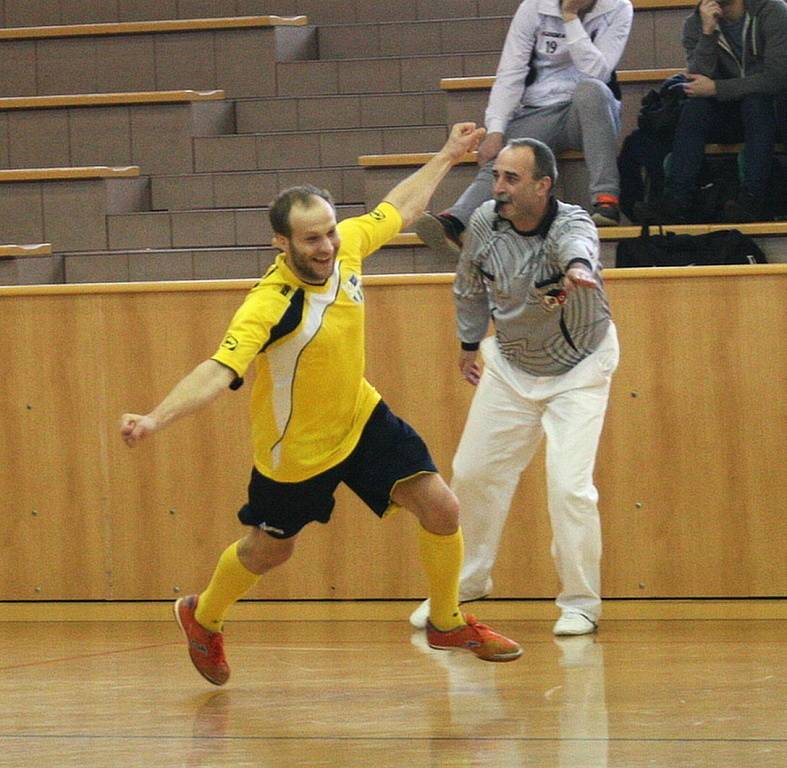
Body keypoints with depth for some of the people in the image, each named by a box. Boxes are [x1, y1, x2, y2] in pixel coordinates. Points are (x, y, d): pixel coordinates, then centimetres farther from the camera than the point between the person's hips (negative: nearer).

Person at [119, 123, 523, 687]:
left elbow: (398, 210, 7)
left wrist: (447, 157, 17)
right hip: (295, 447, -5)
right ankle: (202, 619, 46)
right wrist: (155, 418, -58)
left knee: (441, 509, -5)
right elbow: (218, 372, -43)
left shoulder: (348, 244, -15)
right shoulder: (269, 306, -34)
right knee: (268, 552, 15)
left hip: (360, 417, 5)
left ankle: (447, 623, 20)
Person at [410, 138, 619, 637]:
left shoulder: (571, 224, -29)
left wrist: (578, 267, -78)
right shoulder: (485, 224, -16)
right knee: (474, 474, 9)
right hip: (510, 366, 5)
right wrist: (469, 342, 15)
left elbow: (577, 247, -56)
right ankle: (466, 582, 31)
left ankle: (581, 602, 2)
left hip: (578, 369, -5)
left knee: (569, 485, -16)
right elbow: (471, 286, 5)